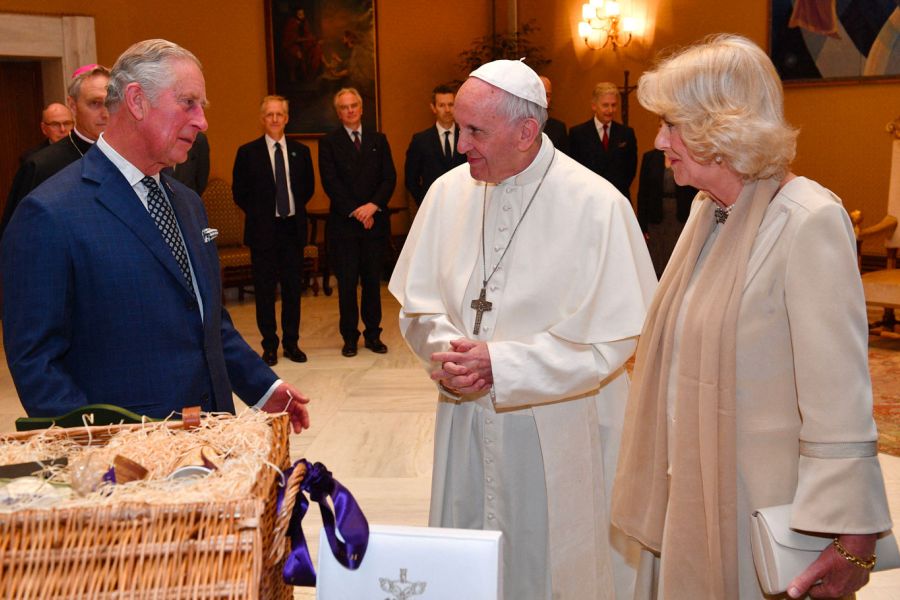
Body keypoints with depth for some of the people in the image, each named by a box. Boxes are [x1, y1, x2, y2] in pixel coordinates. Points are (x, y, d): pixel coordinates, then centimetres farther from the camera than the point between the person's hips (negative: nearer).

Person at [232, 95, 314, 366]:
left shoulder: (300, 151, 7)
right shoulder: (248, 152, -1)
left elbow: (308, 188, 16)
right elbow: (239, 192, 2)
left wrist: (295, 209, 6)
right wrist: (258, 214, -1)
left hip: (293, 227, 2)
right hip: (263, 229, -2)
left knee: (292, 287, 7)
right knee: (264, 289, 3)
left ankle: (292, 343, 17)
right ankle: (269, 345, 12)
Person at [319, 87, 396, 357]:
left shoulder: (378, 140, 11)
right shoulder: (329, 143, 3)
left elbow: (389, 178, 4)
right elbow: (331, 183, -5)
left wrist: (373, 205, -11)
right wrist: (355, 211, -12)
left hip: (375, 221, 2)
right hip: (343, 223, -2)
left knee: (373, 280, 7)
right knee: (347, 282, 2)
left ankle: (373, 334, 16)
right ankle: (350, 337, 11)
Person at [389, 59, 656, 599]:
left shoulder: (596, 205, -13)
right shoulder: (449, 193, 1)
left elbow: (612, 338, -15)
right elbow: (419, 305, 7)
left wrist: (500, 363, -19)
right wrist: (447, 352, -14)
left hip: (556, 435, -4)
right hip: (466, 425, 4)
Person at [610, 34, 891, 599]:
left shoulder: (809, 221, -19)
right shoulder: (707, 210, 6)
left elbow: (839, 398, -22)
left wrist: (851, 541, -22)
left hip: (757, 505, -7)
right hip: (690, 489, 7)